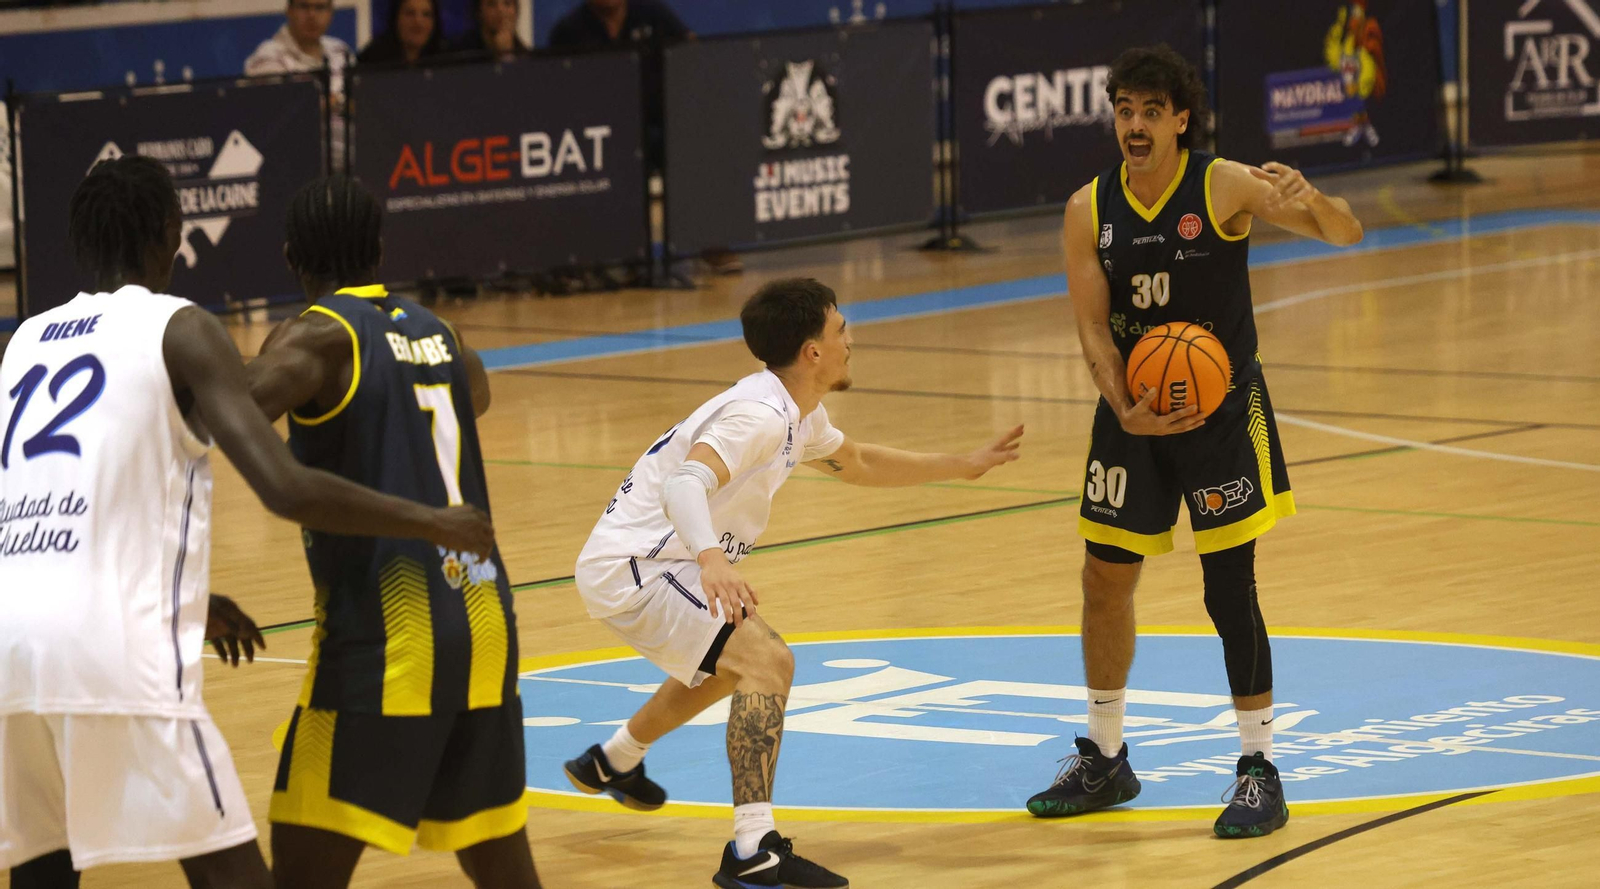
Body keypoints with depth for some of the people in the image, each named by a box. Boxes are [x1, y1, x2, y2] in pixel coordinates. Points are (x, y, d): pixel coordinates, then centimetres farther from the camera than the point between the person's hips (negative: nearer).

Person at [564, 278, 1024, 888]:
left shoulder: (797, 414, 9)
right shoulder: (758, 415, -23)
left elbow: (856, 465, 30)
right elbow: (684, 484, -40)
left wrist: (961, 467, 30)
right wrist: (711, 558, -58)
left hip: (640, 559, 11)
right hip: (632, 568, -11)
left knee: (735, 658, 32)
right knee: (767, 663, -24)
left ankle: (613, 763, 48)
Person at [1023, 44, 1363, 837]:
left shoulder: (1224, 188, -14)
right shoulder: (1089, 210, -4)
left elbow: (1345, 234, -18)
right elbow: (1093, 326, -5)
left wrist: (1308, 200, -41)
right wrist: (1126, 410, -21)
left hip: (1222, 413, -4)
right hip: (1133, 412, 4)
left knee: (1229, 589, -6)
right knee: (1104, 582, 9)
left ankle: (1258, 771, 3)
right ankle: (1103, 760, 26)